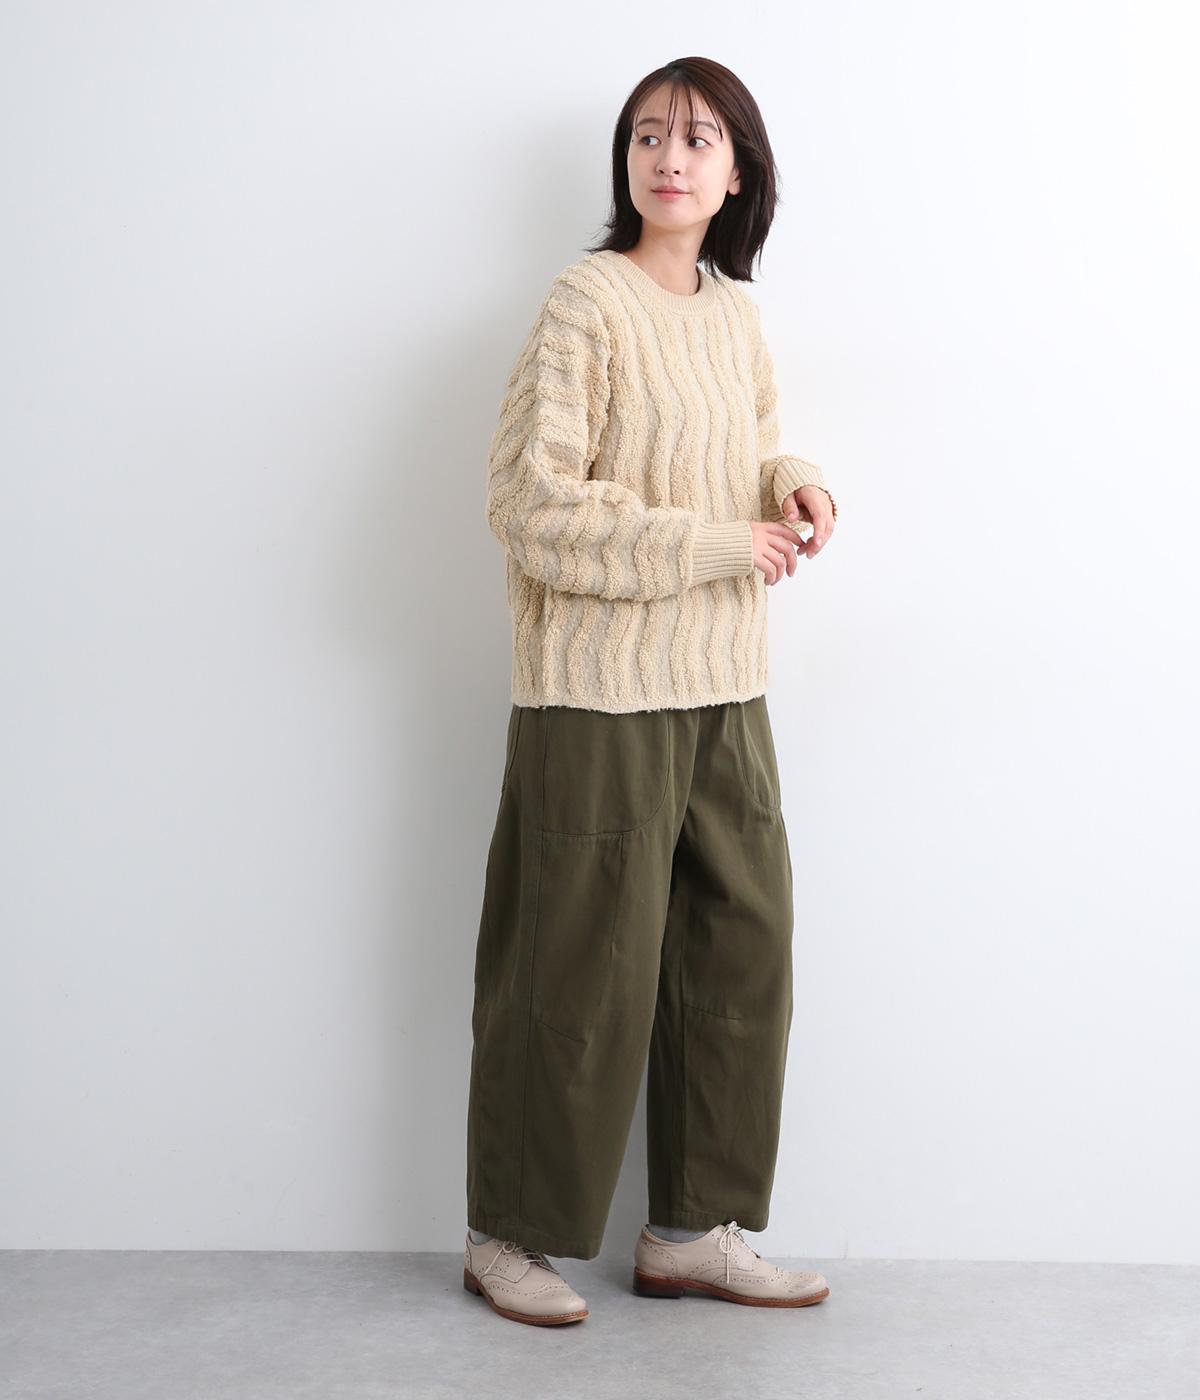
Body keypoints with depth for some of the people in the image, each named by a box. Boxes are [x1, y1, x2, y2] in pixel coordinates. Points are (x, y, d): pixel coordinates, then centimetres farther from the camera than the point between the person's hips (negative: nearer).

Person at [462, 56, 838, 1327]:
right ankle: (509, 1235, 19)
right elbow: (531, 503, -17)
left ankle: (692, 1230, 24)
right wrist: (716, 546, -16)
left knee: (740, 951, 9)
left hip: (723, 694, 7)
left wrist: (790, 487, 1)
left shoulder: (736, 315, 12)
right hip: (600, 696, -7)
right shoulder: (588, 302, -10)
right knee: (582, 970, 0)